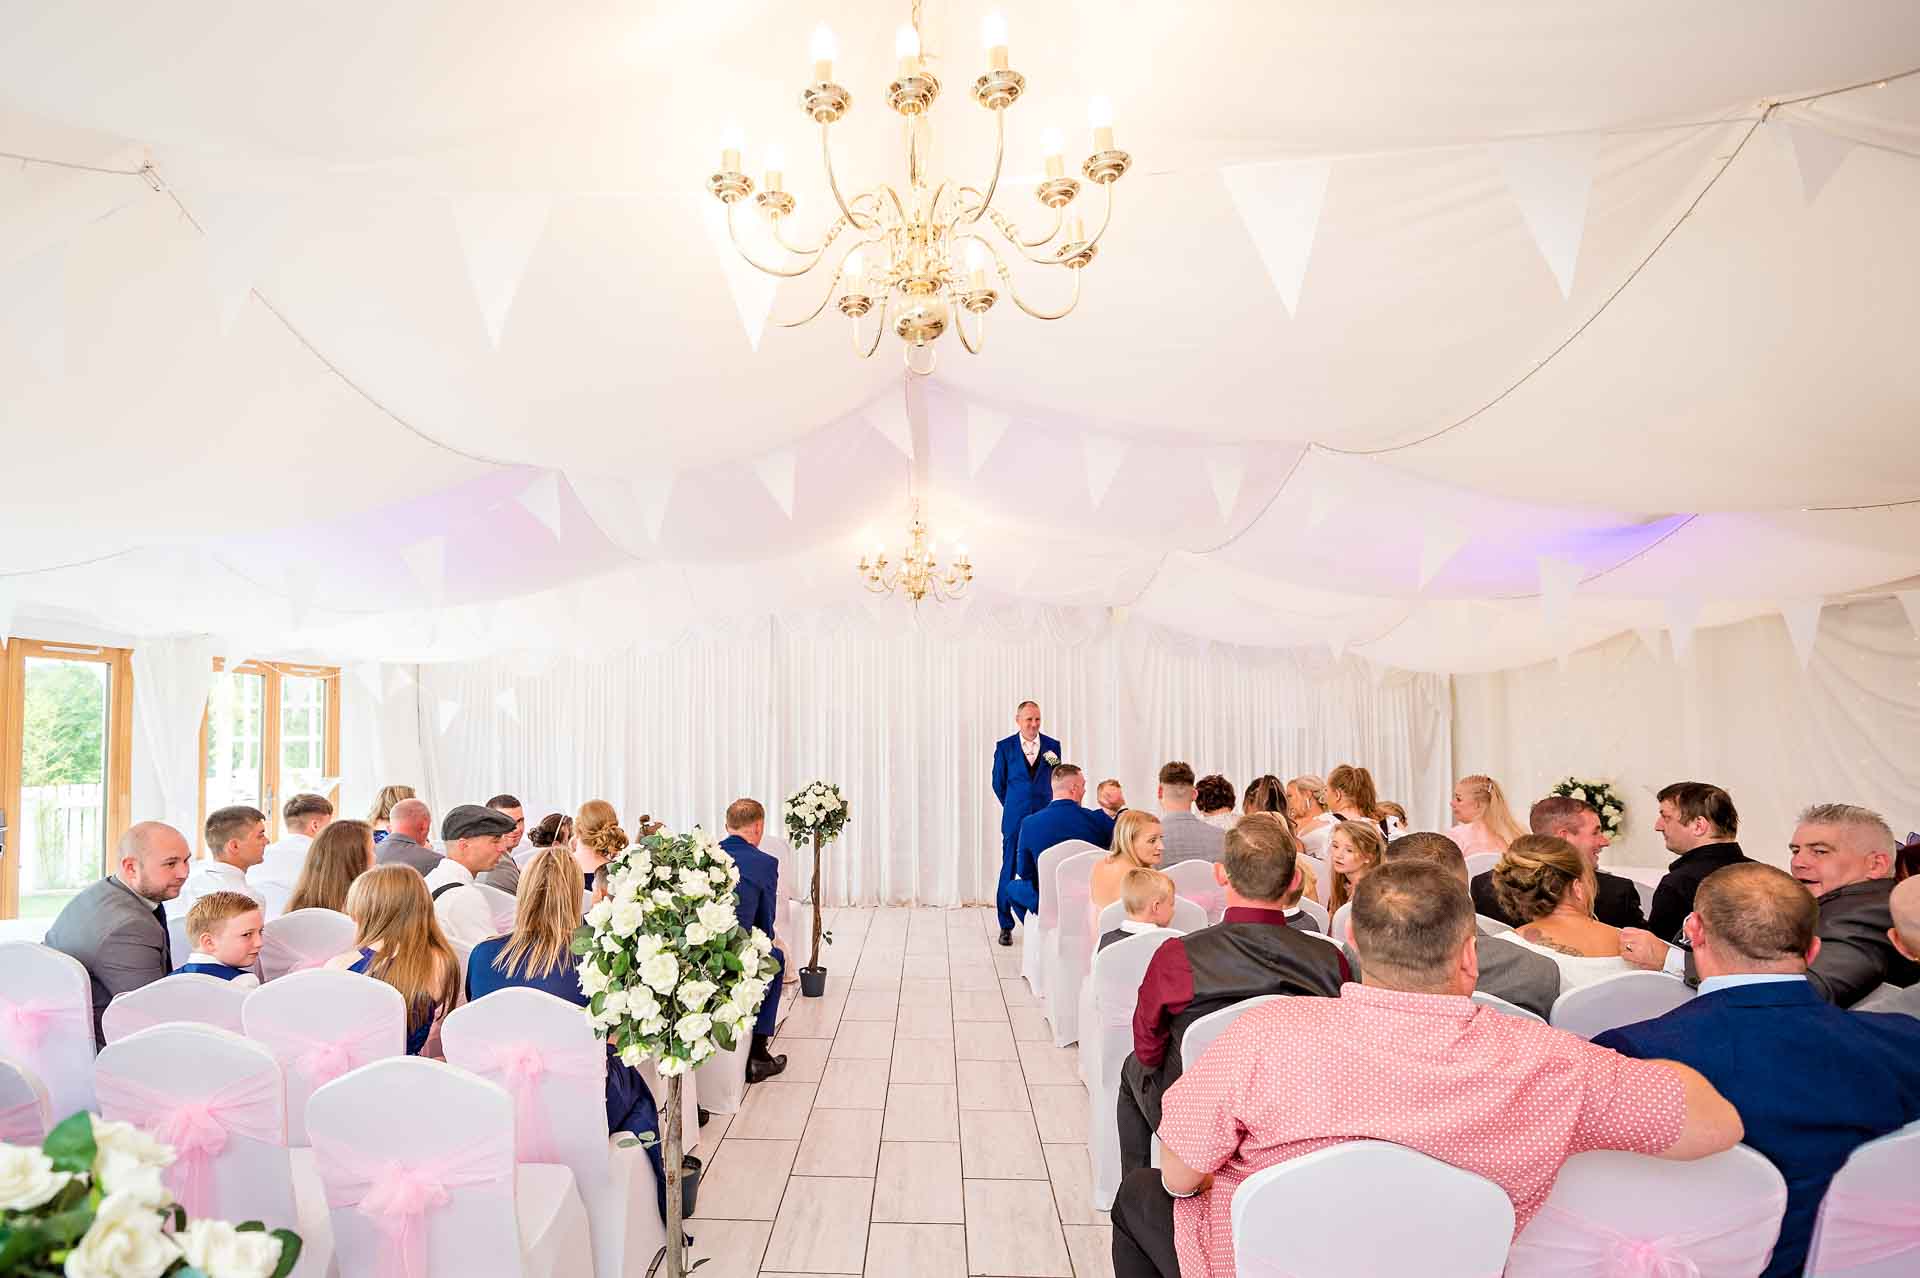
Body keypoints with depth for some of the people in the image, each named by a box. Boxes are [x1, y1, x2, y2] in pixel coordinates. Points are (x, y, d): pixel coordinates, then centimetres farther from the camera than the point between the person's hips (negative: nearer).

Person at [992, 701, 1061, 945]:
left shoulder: (1052, 746, 4)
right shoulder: (1005, 747, 0)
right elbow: (998, 783, 8)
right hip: (1015, 819, -1)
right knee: (1009, 870, 3)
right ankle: (1006, 926, 14)